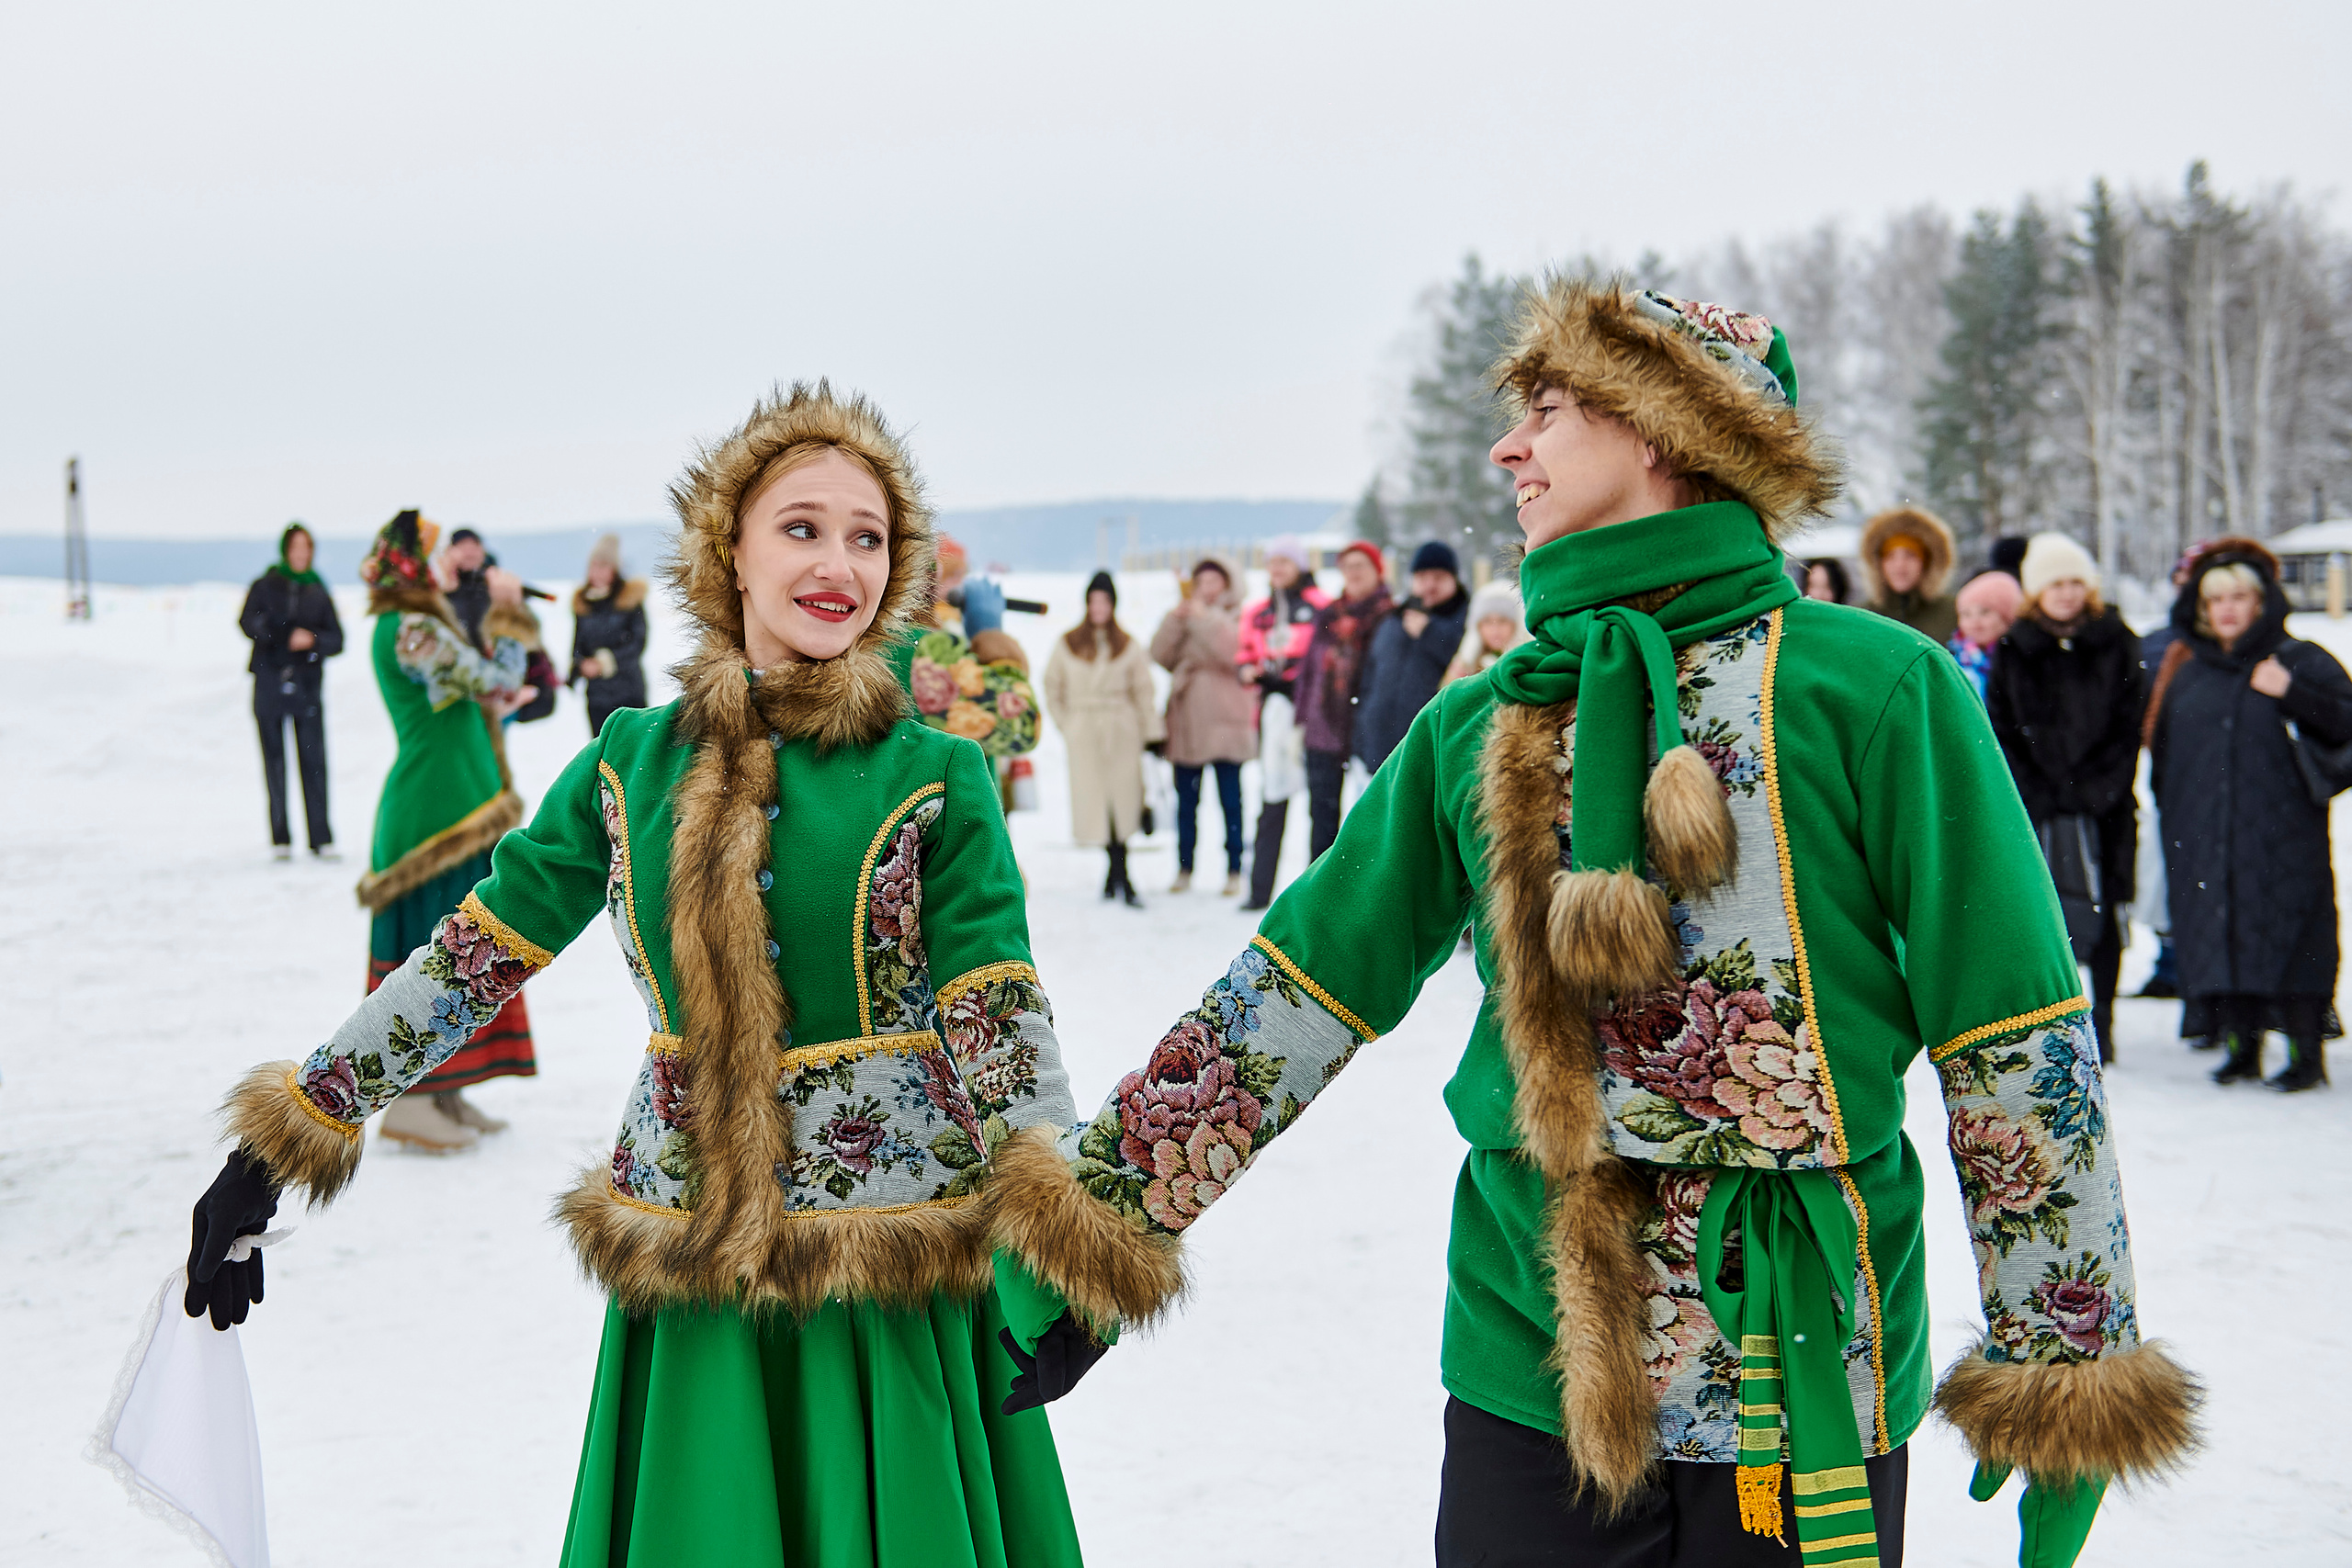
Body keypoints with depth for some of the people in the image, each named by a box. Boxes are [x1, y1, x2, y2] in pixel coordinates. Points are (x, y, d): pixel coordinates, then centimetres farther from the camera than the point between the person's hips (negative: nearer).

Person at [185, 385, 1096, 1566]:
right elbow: (468, 957, 7)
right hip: (686, 1286, 2)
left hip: (895, 1288, -2)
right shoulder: (633, 762, 4)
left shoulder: (936, 780, -4)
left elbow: (1000, 1025, -7)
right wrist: (284, 1135, 6)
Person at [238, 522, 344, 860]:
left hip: (306, 685, 1)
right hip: (269, 685, -1)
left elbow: (336, 640, 9)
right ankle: (280, 839, 5)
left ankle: (321, 838, -5)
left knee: (314, 761, -7)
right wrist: (287, 635, -23)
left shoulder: (319, 593, 13)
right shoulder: (265, 586, 8)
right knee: (274, 763, 1)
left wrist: (313, 639, -12)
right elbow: (248, 622, -8)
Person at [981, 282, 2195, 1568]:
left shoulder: (1875, 687, -6)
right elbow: (1304, 981, 10)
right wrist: (1106, 1200, 7)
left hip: (1806, 1389, -3)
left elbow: (2016, 1039, -6)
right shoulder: (1480, 725, 8)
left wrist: (2061, 1363, -6)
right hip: (1529, 1378, 4)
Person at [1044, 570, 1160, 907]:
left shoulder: (1128, 647, 8)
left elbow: (1143, 693, 7)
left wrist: (1153, 733, 1)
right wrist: (1068, 725, 5)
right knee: (1097, 801, -4)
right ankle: (1122, 879, 2)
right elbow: (1053, 689, 13)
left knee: (1122, 800, -7)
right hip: (1084, 737, 0)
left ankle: (1114, 875, 0)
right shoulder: (1068, 644, 8)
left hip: (1121, 733, 0)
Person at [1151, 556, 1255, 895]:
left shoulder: (1236, 617, 3)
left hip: (1225, 722, -4)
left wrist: (1205, 617, -20)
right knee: (1186, 801, 7)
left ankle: (1234, 870, 3)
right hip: (1187, 723, 4)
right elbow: (1160, 655, 1)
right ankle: (1184, 868, 13)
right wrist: (1176, 618, -10)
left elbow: (1235, 650, -18)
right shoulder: (1184, 617, 14)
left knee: (1230, 800, -2)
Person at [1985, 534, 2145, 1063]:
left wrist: (2100, 789, -8)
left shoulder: (2116, 643, 5)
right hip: (2034, 802, 0)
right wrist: (2037, 794, -6)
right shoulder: (2014, 648, 5)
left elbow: (2130, 724, 2)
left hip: (2104, 801, 0)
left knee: (2103, 914, 1)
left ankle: (2100, 1022, 12)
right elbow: (2001, 731, 3)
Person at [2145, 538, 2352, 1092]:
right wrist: (2171, 816, 10)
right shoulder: (2184, 671, 15)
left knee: (2288, 936, -6)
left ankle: (2307, 1053, 1)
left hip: (2282, 836, -4)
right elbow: (2162, 752, 18)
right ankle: (2241, 1045, 14)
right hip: (2205, 842, 4)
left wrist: (2292, 694, -19)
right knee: (2218, 934, 3)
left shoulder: (2301, 661, 3)